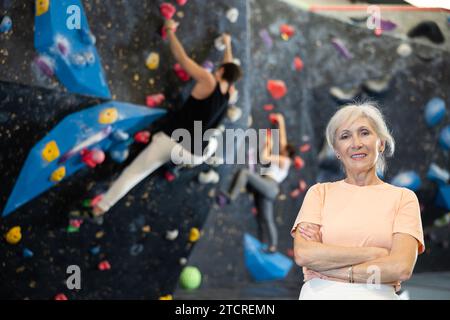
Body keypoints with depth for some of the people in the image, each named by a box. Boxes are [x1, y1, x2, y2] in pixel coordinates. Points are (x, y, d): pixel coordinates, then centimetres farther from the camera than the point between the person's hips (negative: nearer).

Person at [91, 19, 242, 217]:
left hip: (172, 141, -4)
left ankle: (102, 206, 8)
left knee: (133, 172, 7)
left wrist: (171, 31, 10)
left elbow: (182, 58, -3)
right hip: (194, 155, 4)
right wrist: (228, 45, 46)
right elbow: (230, 71, 31)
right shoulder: (229, 93, 9)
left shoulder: (208, 81, -7)